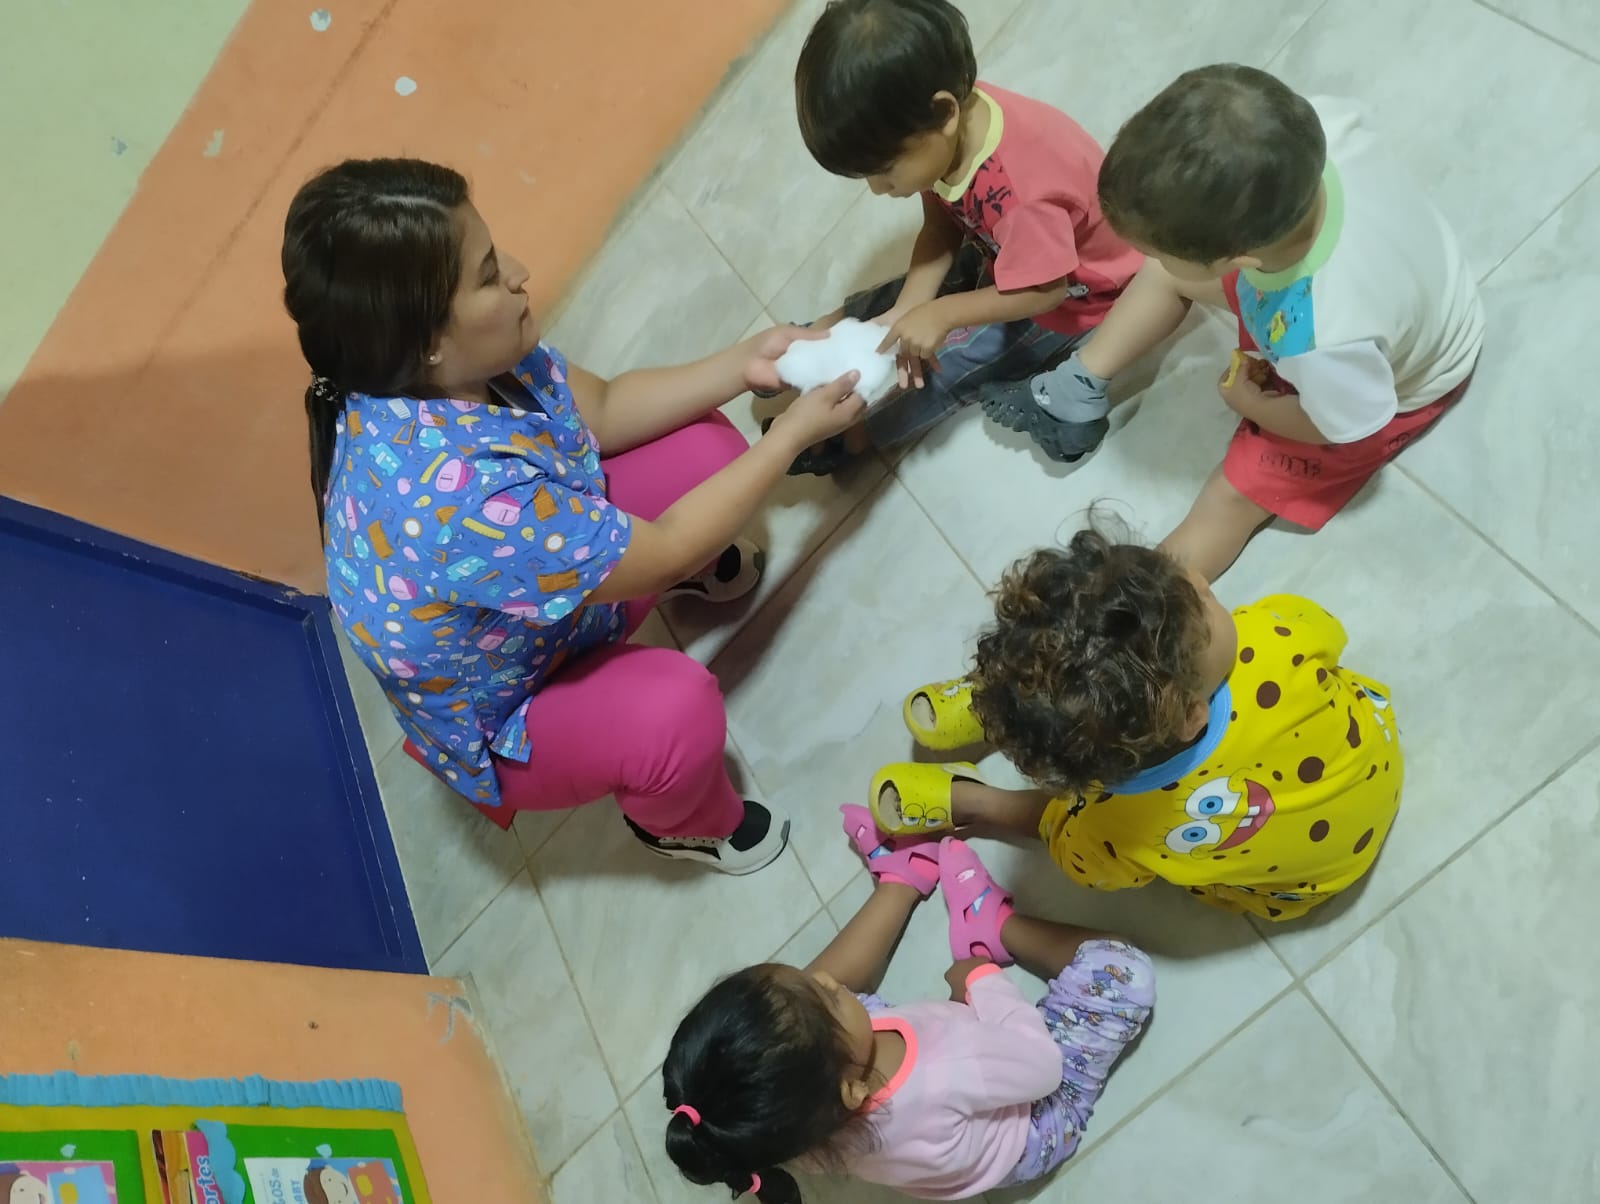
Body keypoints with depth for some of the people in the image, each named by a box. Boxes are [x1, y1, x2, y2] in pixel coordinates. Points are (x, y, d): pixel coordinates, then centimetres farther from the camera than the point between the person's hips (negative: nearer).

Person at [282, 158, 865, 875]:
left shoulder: (460, 367, -20)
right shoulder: (462, 499, -44)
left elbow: (600, 412, -3)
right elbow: (662, 553, -31)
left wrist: (744, 365, -14)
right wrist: (795, 433, -22)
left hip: (562, 588, 7)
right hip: (501, 731, -7)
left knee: (703, 446, -5)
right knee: (675, 707, -36)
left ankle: (693, 576, 29)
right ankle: (682, 824, 1)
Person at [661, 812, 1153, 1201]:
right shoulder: (944, 1082, -48)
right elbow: (1045, 1062, -28)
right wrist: (982, 977, -17)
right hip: (1033, 1129, -3)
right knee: (1124, 970, -14)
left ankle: (901, 878, 22)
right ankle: (992, 928, 7)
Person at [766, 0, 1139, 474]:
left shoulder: (1022, 190, -46)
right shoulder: (949, 132, -23)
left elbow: (1042, 290, -32)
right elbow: (940, 229, -12)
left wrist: (941, 315, -31)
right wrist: (905, 312, -25)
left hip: (1073, 292, -7)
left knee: (949, 363, -7)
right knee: (899, 302, 4)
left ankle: (845, 437, 6)